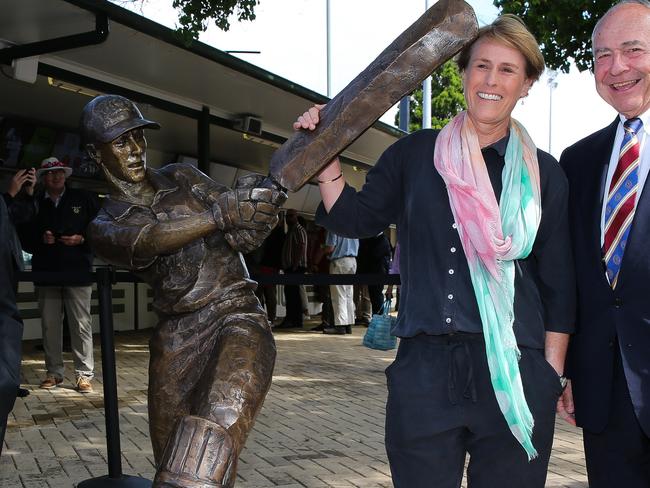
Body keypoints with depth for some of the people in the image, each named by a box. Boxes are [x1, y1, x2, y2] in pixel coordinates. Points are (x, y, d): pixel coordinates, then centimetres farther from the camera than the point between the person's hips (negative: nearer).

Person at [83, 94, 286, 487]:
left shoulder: (182, 178, 11)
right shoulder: (106, 226, 6)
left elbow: (242, 238, 2)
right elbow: (150, 239, -18)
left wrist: (252, 207, -22)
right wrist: (221, 211, -32)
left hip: (237, 318, -2)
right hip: (177, 339, 2)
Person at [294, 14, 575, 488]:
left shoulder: (543, 173, 3)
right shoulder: (415, 153, 7)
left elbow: (559, 285, 5)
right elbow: (357, 219, 9)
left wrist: (552, 376, 2)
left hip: (514, 375, 0)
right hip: (423, 371, 1)